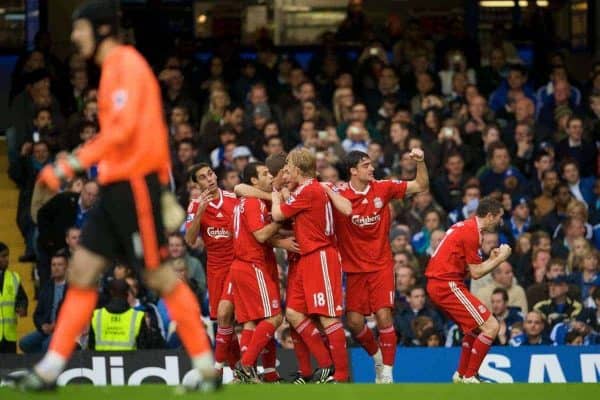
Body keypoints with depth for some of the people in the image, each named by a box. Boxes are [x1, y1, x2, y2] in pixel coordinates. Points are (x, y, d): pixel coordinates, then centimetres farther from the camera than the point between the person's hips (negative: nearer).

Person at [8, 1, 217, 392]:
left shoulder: (126, 64, -12)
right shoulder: (115, 67, 17)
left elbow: (122, 128, -22)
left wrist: (71, 165, -25)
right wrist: (163, 183, 21)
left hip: (135, 184, -9)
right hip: (116, 185, 9)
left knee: (160, 277, -5)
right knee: (82, 271, 5)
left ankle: (207, 369, 2)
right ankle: (49, 370, 4)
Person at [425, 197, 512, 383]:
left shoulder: (465, 227, 16)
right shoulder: (471, 232, -13)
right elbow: (476, 273, -12)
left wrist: (492, 259, 13)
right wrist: (500, 258, -3)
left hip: (436, 285, 10)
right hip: (448, 286, -10)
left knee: (475, 326, 26)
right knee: (491, 326, -10)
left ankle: (461, 374, 28)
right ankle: (469, 377, -6)